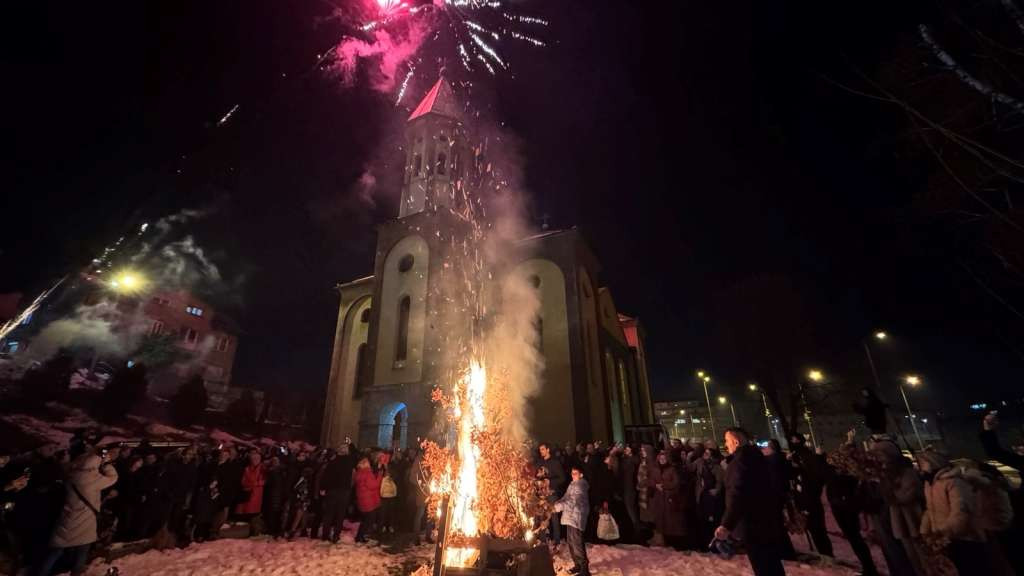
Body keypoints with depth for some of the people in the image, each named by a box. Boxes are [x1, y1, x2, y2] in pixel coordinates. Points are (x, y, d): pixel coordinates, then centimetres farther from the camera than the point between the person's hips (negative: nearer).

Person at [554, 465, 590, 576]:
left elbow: (573, 502, -25)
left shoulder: (579, 485, -17)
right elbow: (566, 498, 17)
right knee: (571, 542, 17)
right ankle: (578, 564, 31)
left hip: (576, 518, -9)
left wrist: (558, 506, -24)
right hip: (571, 517, 9)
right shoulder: (573, 484, 13)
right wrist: (556, 504, 1)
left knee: (577, 543, -5)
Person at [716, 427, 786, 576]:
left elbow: (737, 494, -29)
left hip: (753, 525, -10)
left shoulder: (741, 459, -20)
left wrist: (727, 524, -30)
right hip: (768, 521, 10)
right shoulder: (755, 456, 11)